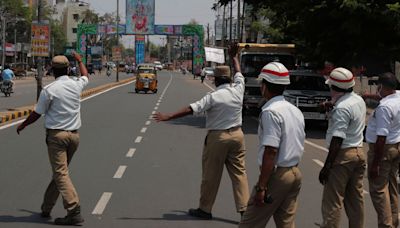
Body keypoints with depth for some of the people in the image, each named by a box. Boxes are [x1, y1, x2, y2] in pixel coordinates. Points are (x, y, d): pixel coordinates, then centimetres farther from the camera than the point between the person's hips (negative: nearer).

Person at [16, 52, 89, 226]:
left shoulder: (49, 90, -10)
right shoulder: (76, 85, 4)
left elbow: (36, 114, -2)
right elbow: (86, 76, 29)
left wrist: (22, 126, 16)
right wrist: (79, 60, 46)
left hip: (56, 135, -6)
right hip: (74, 135, 6)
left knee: (60, 174, -9)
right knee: (59, 172, 15)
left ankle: (74, 211, -20)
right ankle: (46, 208, 25)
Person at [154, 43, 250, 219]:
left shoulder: (213, 97, -15)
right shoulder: (238, 90, -1)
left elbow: (190, 109, -18)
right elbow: (239, 74, 19)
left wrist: (168, 117, -15)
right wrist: (234, 57, 34)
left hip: (218, 137, -5)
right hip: (237, 134, 5)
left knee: (211, 174, 5)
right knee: (239, 171, 8)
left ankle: (205, 209, 15)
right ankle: (244, 207, 4)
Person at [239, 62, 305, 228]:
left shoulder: (271, 112, -16)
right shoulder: (296, 110, 12)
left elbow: (271, 151, -22)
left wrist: (261, 187, -21)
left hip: (276, 175, -9)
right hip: (295, 173, 9)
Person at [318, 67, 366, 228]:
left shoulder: (341, 108, -19)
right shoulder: (359, 100, 9)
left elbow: (337, 139, -23)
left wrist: (326, 166, -21)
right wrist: (333, 105, 26)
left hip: (343, 155, -9)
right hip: (358, 152, 9)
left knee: (332, 202, -6)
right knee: (355, 199, 15)